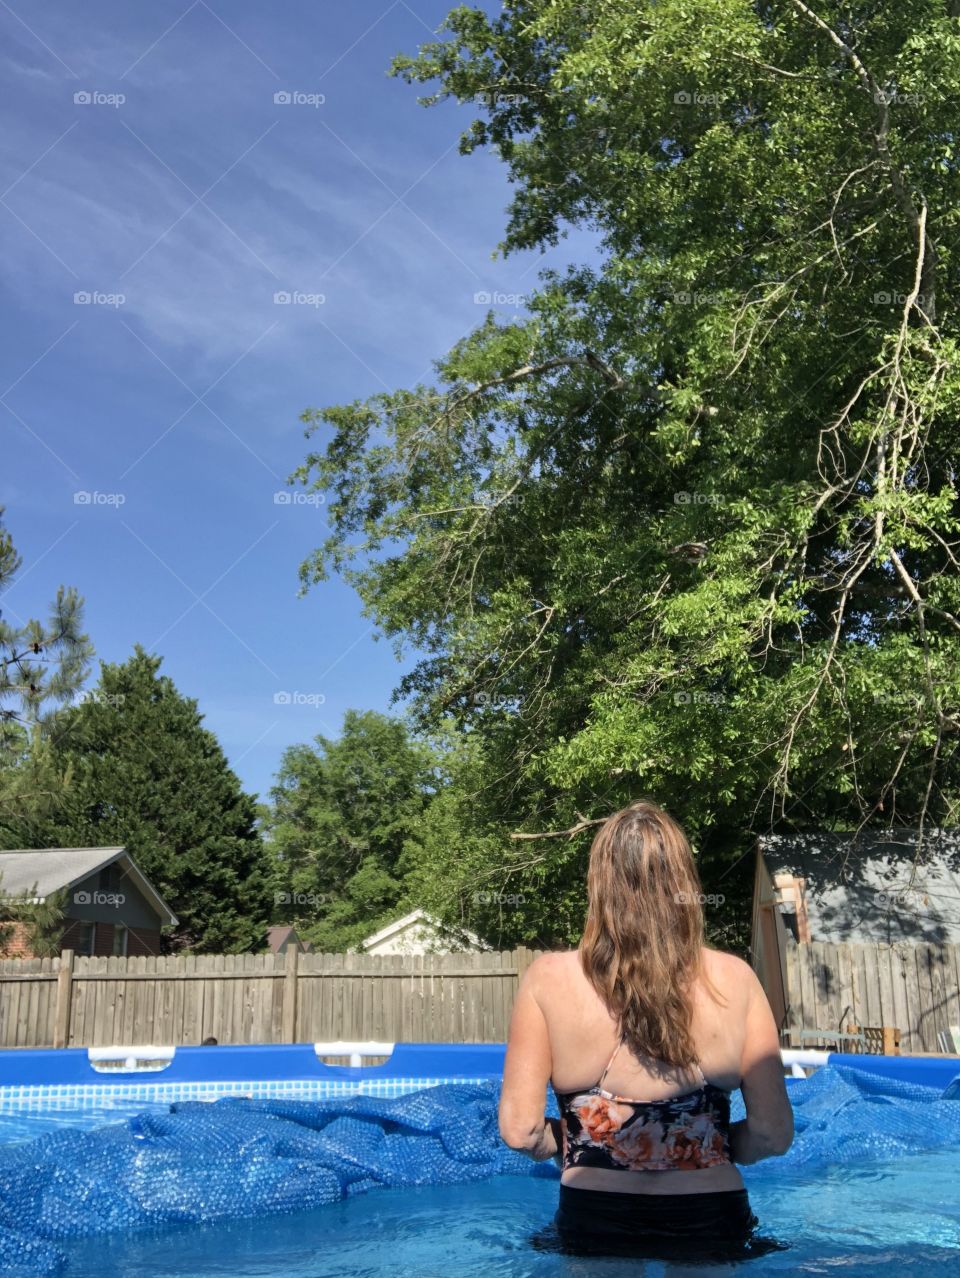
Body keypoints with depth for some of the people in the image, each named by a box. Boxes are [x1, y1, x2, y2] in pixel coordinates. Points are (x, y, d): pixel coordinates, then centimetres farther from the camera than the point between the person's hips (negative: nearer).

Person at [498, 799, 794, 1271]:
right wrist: (708, 1149, 10)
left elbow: (520, 1130, -12)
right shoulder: (734, 980, -11)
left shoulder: (548, 979, -13)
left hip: (592, 1216, -1)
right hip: (707, 1215, 1)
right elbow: (773, 1134, -9)